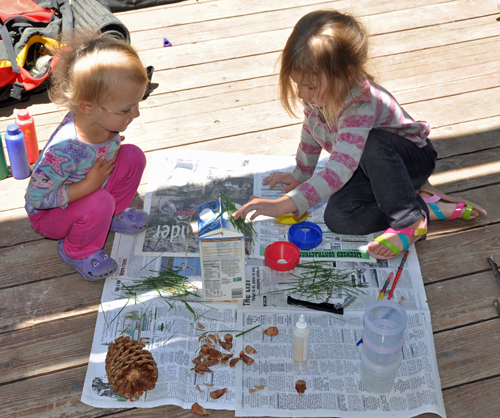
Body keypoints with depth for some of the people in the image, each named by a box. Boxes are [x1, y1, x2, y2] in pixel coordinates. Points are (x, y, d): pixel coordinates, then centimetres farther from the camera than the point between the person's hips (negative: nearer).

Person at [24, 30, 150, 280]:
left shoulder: (106, 119, -21)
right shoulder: (64, 151, -42)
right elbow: (36, 198, -31)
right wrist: (88, 186, -32)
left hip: (92, 186, 7)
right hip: (48, 213, -6)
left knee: (133, 156, -9)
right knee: (100, 203, -35)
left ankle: (114, 213, 14)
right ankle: (76, 251, -4)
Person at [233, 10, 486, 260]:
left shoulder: (360, 106, -37)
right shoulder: (318, 94, -14)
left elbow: (340, 171, -47)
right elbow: (310, 130, 10)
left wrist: (283, 205, -52)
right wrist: (300, 174, 19)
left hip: (413, 159, -7)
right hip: (370, 168, 7)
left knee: (370, 144, -41)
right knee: (337, 219, -22)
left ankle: (409, 218, -23)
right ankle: (432, 207, -11)